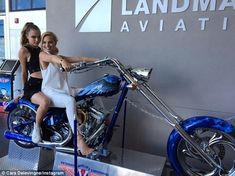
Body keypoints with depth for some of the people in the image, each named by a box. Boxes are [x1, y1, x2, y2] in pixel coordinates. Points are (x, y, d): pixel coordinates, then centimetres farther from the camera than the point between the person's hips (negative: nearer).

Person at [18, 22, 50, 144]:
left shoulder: (41, 49, 17)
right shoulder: (24, 50, -2)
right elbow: (24, 72, 5)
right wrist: (25, 89, 13)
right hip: (32, 86, -6)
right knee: (45, 102, -37)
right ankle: (36, 127, -8)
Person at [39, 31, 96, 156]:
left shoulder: (61, 57, 20)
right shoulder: (42, 55, 3)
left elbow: (80, 59, 8)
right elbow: (52, 58, -23)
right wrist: (62, 61, -46)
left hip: (63, 90, 7)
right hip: (49, 92, -7)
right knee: (70, 101, -35)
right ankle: (79, 140, -37)